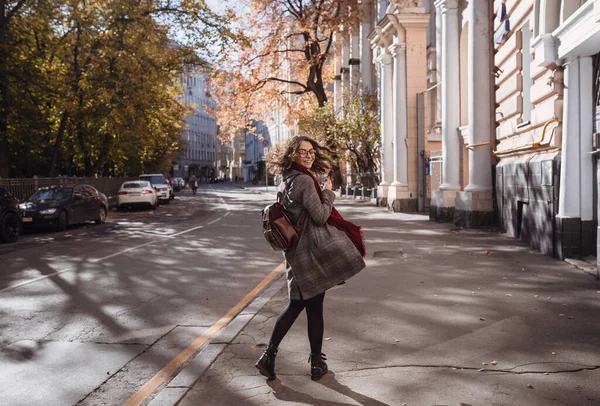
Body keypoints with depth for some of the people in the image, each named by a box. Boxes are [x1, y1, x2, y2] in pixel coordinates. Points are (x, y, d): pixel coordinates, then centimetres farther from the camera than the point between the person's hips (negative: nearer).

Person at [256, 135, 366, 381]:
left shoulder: (286, 181, 12)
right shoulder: (305, 180, -16)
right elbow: (320, 216, -16)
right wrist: (328, 193, -3)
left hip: (296, 251, 8)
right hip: (312, 251, -8)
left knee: (296, 305, 15)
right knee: (314, 308, 2)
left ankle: (270, 354, 15)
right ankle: (317, 363, 14)